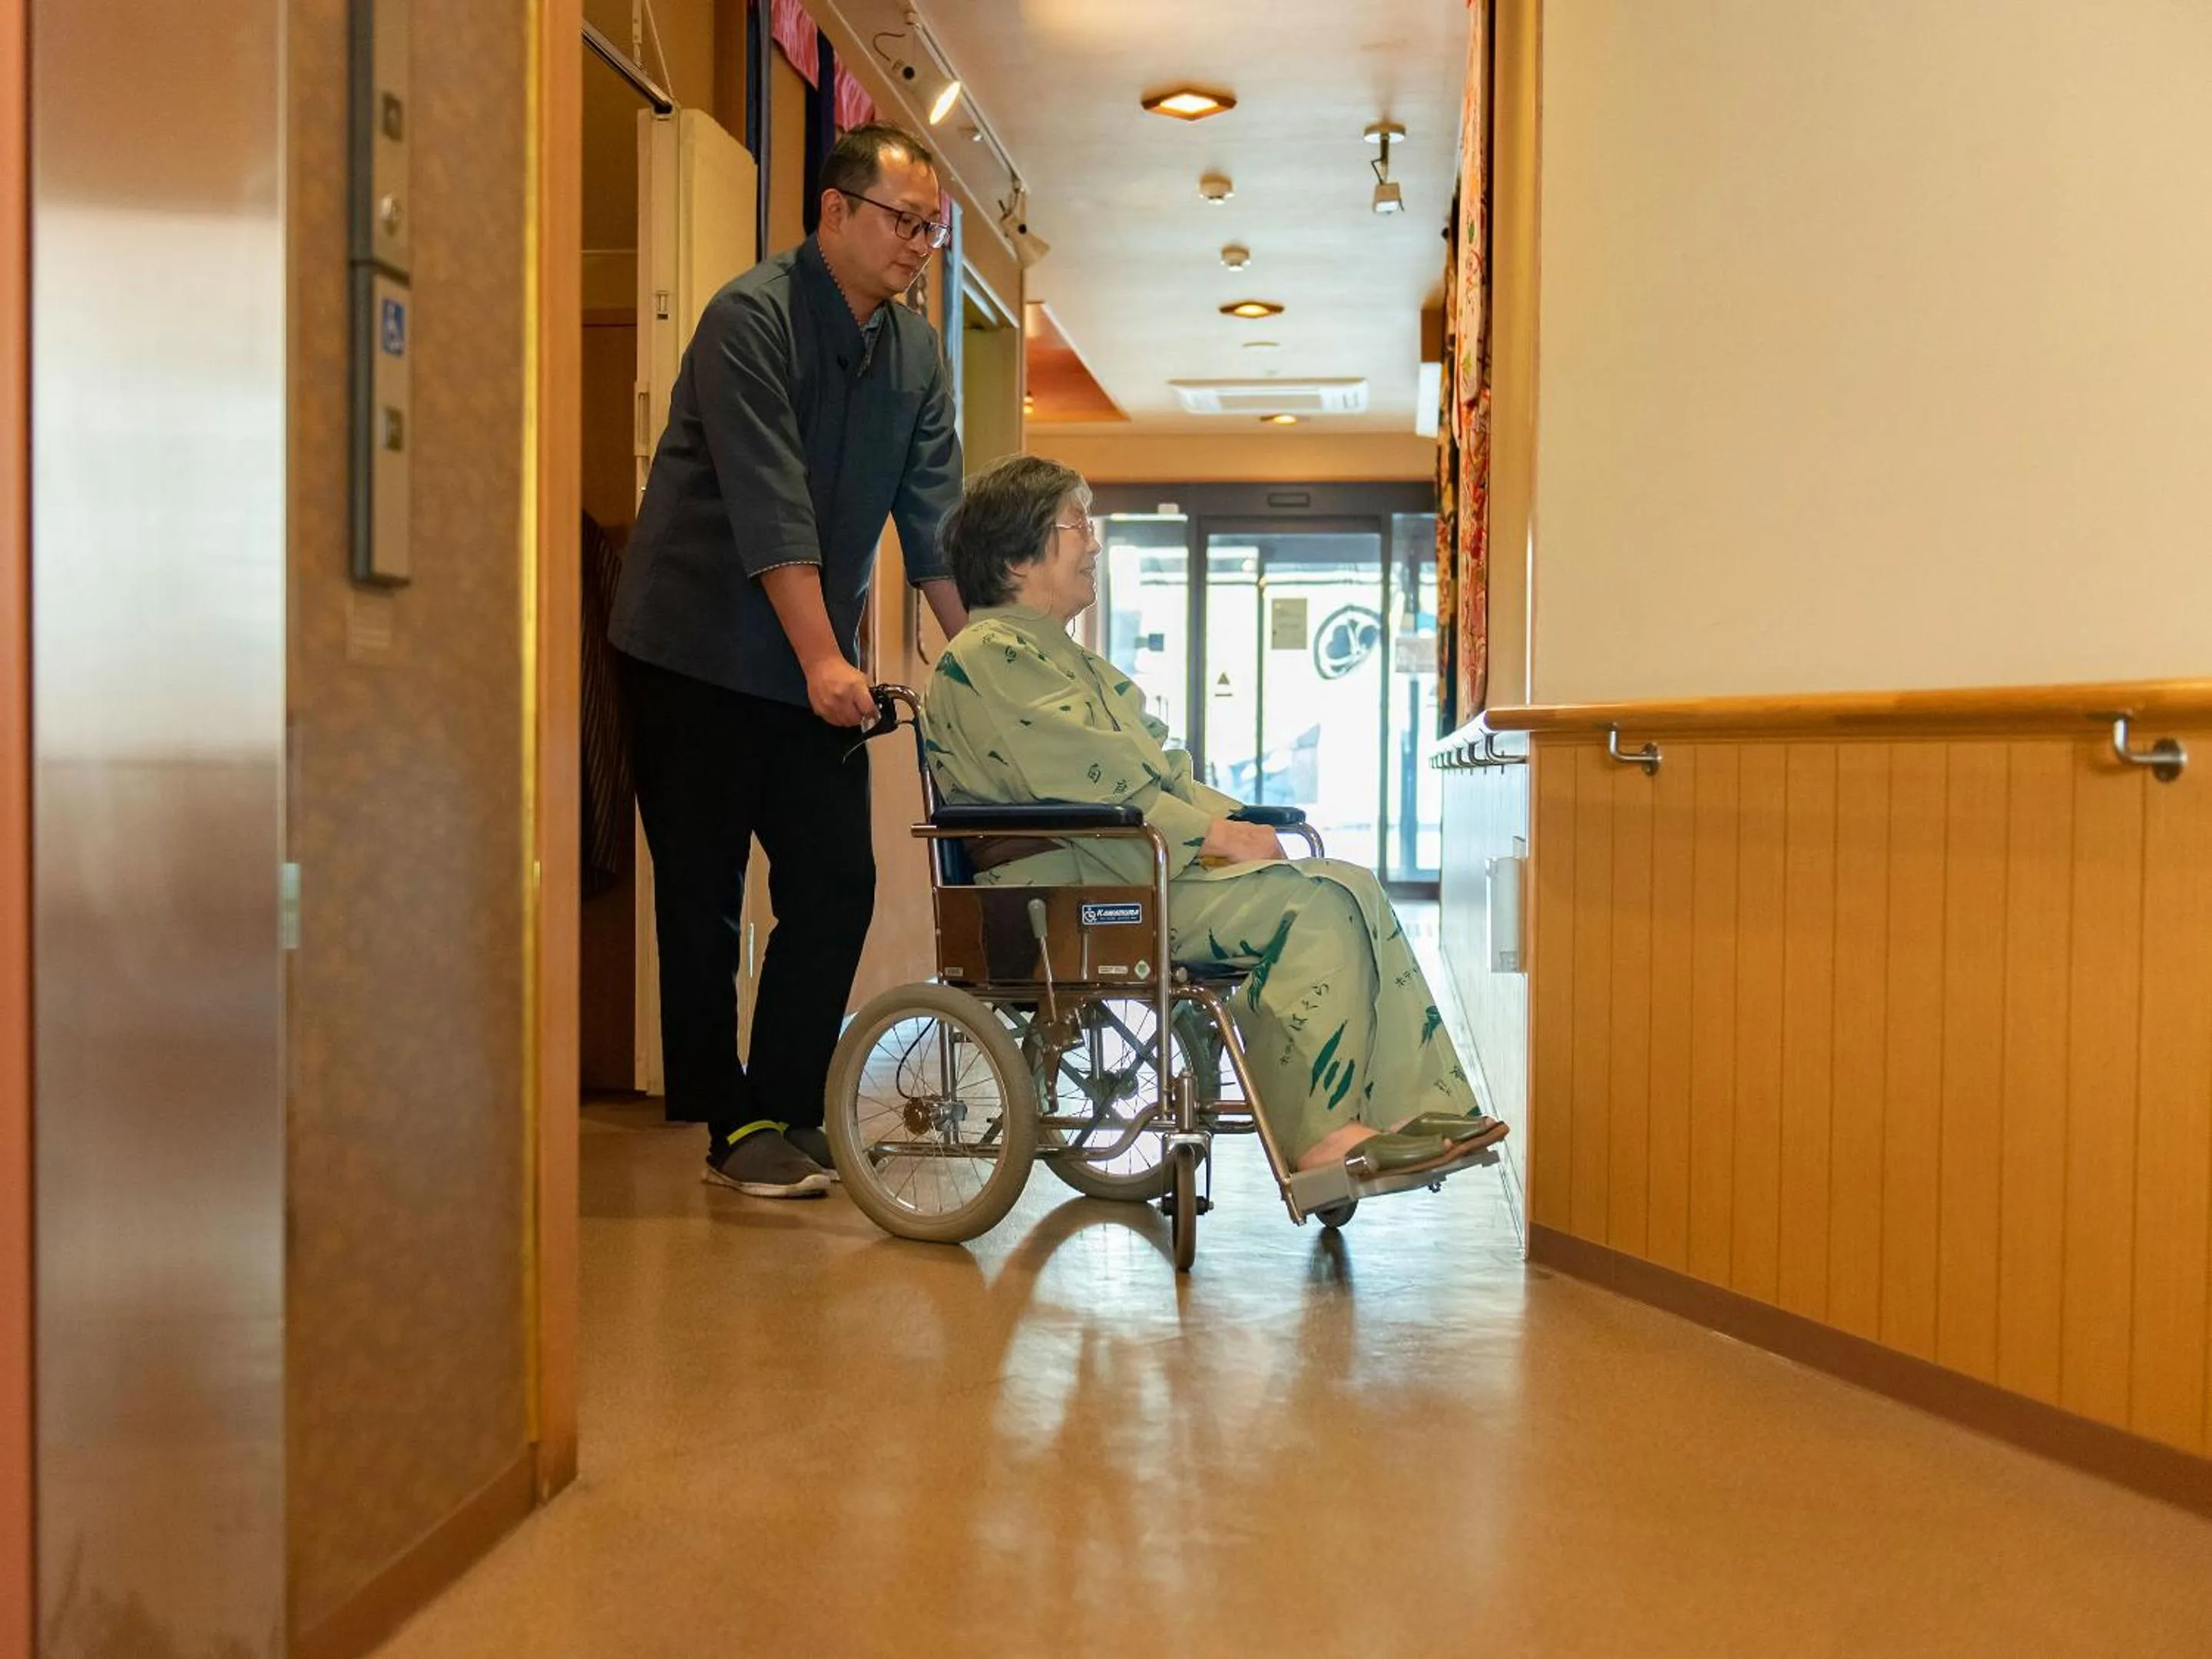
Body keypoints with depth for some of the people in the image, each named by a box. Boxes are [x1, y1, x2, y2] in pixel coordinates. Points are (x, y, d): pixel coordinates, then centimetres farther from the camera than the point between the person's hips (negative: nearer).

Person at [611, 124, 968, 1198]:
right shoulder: (752, 317, -13)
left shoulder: (916, 354, 8)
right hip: (697, 654, -6)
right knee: (704, 899, 0)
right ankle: (731, 1126, 9)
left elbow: (936, 524, 3)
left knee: (838, 889, 2)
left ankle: (789, 1112, 12)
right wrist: (822, 659, -29)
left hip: (817, 669, 6)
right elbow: (769, 506, -22)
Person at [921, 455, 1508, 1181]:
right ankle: (1318, 1138, -19)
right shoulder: (986, 659, -7)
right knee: (1308, 907, -22)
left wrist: (1236, 824, 3)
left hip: (1127, 863, 10)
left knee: (1352, 888, -6)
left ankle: (1411, 1110, -12)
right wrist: (1212, 835, -14)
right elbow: (1087, 789, -17)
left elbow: (1158, 771, 22)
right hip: (1071, 891, -10)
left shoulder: (1069, 659, 26)